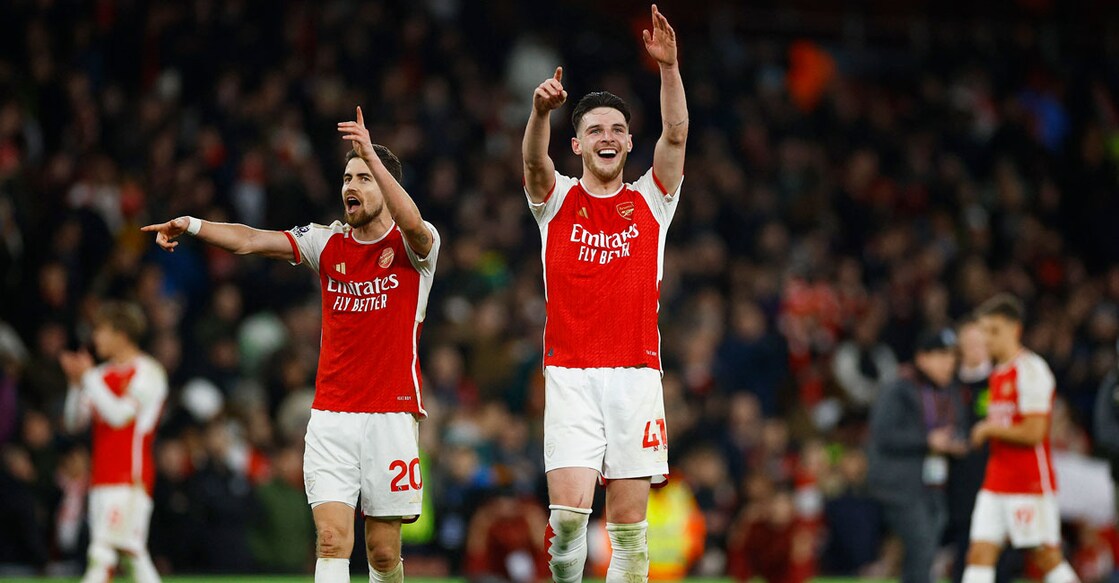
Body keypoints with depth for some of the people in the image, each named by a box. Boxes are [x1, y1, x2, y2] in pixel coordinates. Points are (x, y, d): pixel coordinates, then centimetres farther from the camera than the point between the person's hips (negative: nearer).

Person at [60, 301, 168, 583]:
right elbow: (73, 422, 14)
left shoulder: (147, 372, -4)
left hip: (130, 477, -7)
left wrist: (88, 378, -12)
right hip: (101, 475, 7)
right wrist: (77, 383, 0)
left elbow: (121, 414, -16)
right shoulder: (102, 374, 16)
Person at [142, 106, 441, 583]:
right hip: (331, 415, 2)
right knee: (332, 539, -12)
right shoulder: (328, 243, 9)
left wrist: (371, 155, -36)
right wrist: (193, 226, -19)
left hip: (391, 414, -2)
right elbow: (250, 240, -3)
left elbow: (412, 223, -26)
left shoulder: (412, 246, -1)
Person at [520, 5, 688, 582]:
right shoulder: (557, 199, 8)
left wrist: (669, 67, -19)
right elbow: (534, 159, -14)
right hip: (570, 376, -1)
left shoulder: (650, 201, 10)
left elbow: (676, 135, -4)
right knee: (568, 509, -13)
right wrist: (541, 111, -35)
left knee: (628, 522, 0)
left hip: (635, 374, 1)